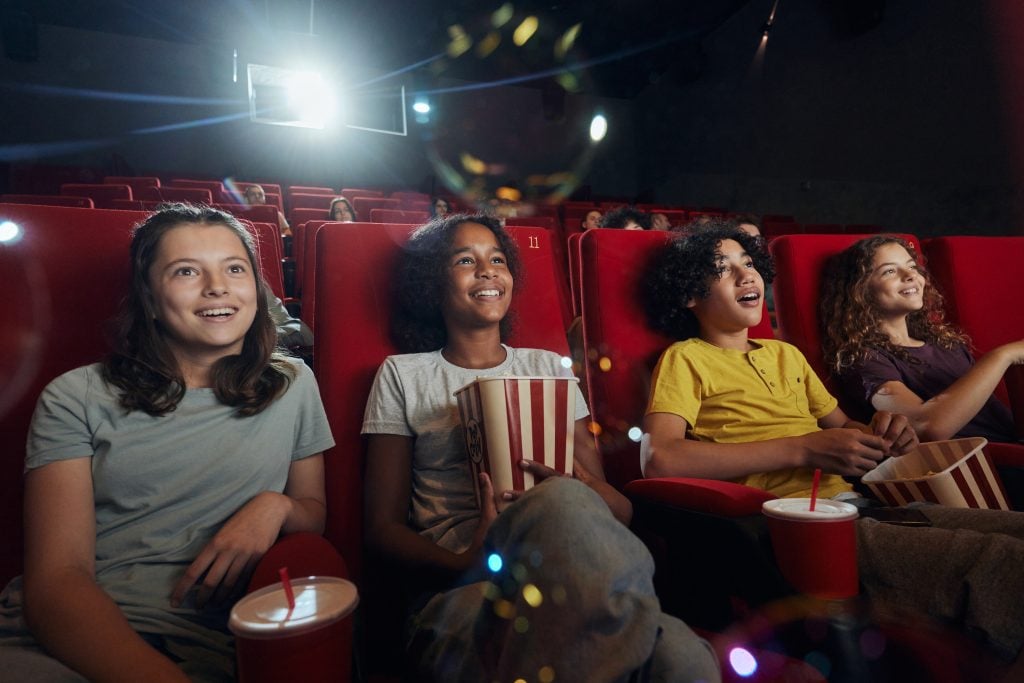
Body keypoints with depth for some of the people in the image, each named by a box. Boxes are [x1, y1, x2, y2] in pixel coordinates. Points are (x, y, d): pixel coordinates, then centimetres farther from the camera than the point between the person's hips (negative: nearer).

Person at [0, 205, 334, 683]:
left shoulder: (292, 385, 8)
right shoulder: (76, 398, 3)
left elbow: (314, 513, 17)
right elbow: (55, 577, -6)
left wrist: (276, 506, -8)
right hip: (54, 641, 0)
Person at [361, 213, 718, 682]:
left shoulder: (549, 367, 20)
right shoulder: (402, 375, 13)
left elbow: (615, 506, 14)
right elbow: (383, 523, 6)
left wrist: (581, 487, -13)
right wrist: (468, 564, -16)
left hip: (573, 575, 1)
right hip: (461, 587, 0)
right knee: (566, 505, -37)